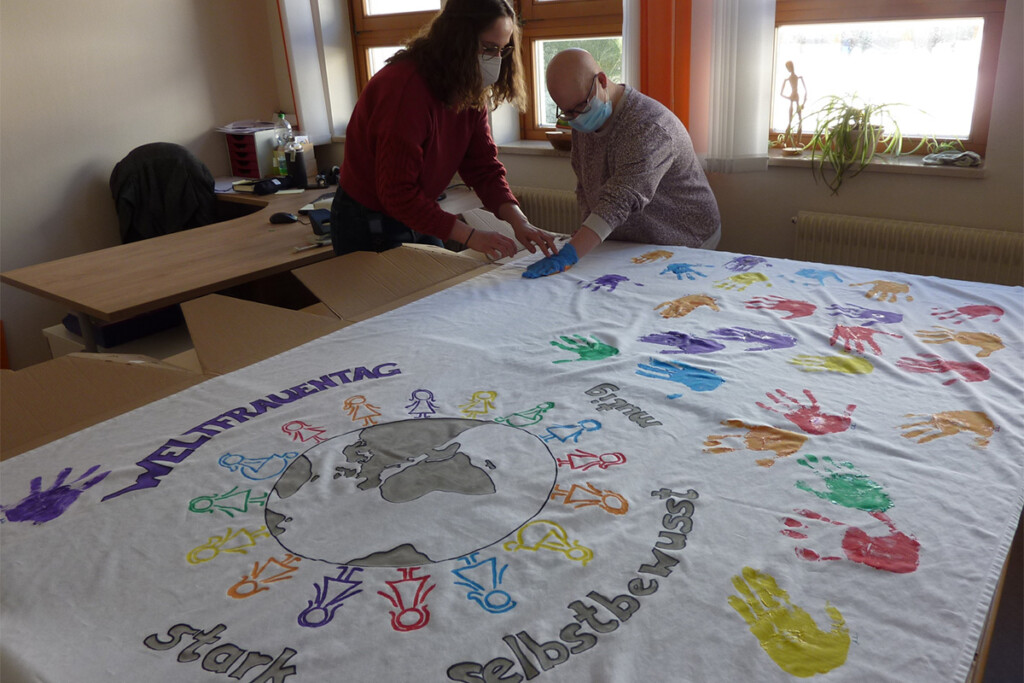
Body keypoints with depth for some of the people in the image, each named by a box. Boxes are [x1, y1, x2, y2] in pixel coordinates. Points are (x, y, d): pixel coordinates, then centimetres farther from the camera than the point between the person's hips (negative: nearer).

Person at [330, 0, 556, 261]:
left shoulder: (470, 91, -3)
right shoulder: (404, 88, -29)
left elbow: (482, 165, -6)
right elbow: (398, 193, -30)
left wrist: (518, 220, -22)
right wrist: (470, 236, -32)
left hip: (417, 216, 8)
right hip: (369, 226, -8)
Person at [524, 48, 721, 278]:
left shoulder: (648, 129, -25)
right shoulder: (583, 120, 2)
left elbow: (622, 199, -36)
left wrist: (567, 256, -45)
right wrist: (588, 228, -5)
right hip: (629, 242, 6)